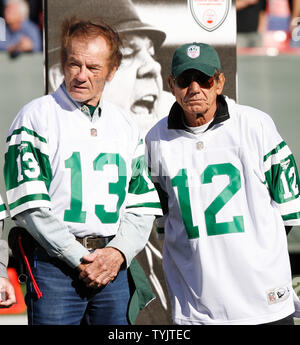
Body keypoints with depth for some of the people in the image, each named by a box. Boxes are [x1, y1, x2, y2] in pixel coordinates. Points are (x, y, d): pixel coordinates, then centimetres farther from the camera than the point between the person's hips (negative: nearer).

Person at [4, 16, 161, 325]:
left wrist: (118, 252, -5)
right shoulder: (35, 117, -1)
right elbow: (29, 206, -8)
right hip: (55, 262, -4)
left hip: (115, 265, 4)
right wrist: (79, 258, -11)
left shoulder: (124, 124, 13)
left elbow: (142, 204, 12)